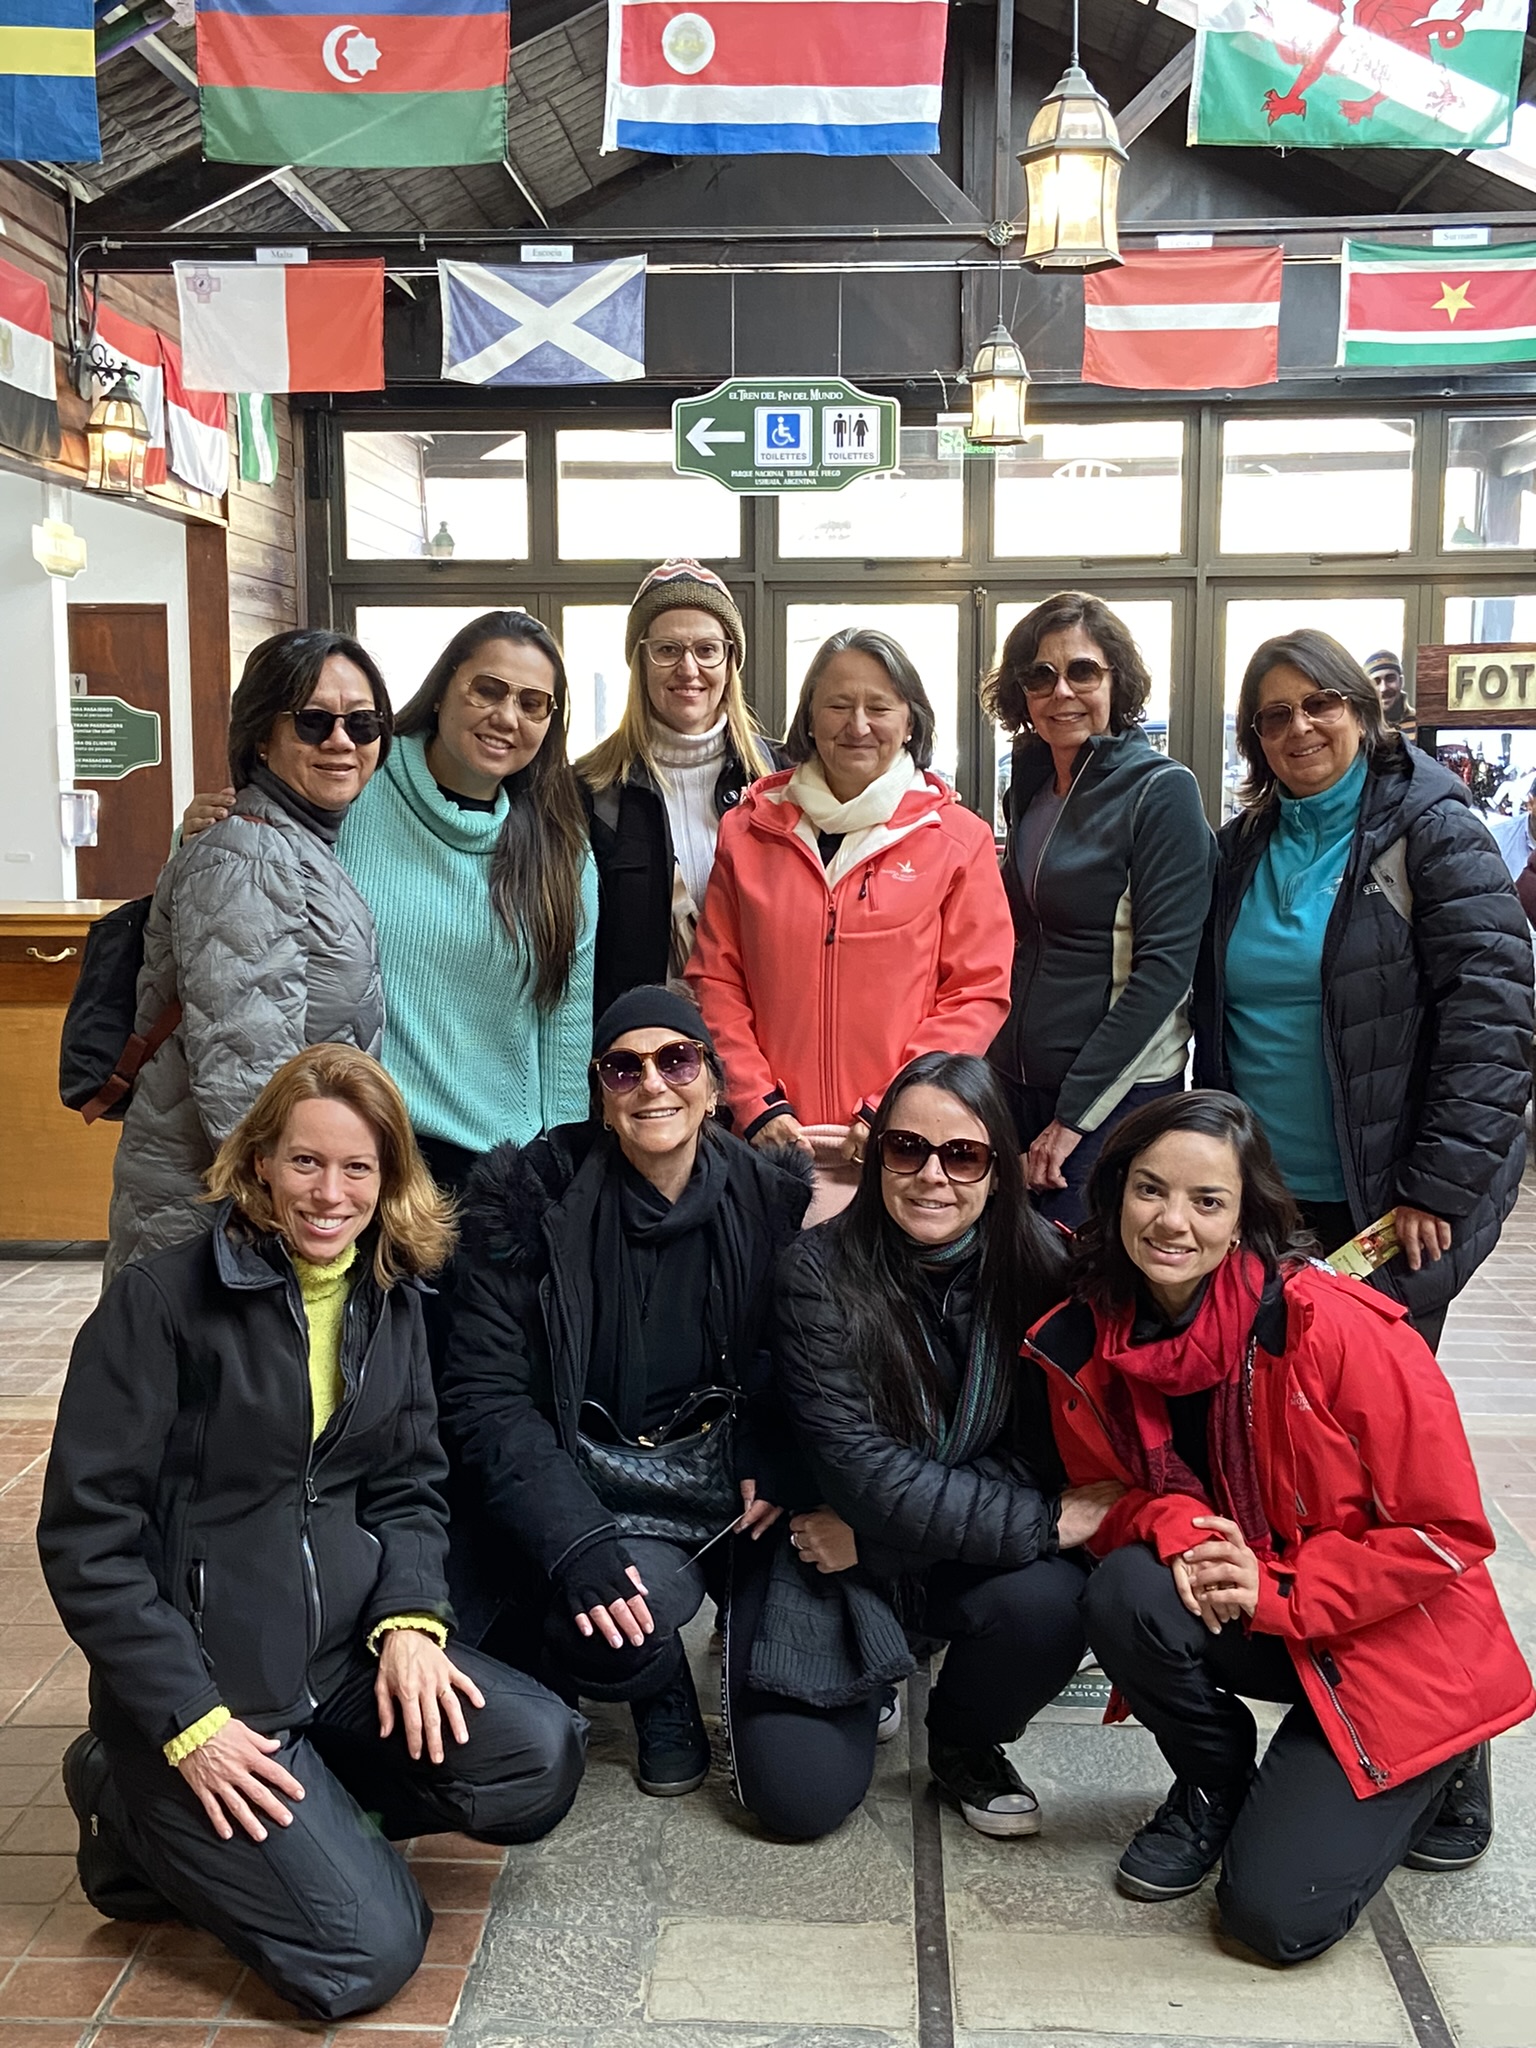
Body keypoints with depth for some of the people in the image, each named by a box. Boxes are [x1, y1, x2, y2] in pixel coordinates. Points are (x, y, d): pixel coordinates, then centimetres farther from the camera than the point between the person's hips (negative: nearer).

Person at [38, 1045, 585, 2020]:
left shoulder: (392, 1303, 6)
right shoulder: (161, 1301, -12)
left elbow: (408, 1489, 10)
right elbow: (87, 1536, -12)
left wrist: (410, 1615, -10)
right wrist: (188, 1722, -16)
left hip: (349, 1648, 6)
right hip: (202, 1674, -5)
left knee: (539, 1757, -17)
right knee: (366, 1951, -14)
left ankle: (305, 1815, 7)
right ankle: (142, 1812, 9)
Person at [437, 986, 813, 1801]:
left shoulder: (768, 1197, -4)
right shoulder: (531, 1198, -12)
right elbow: (483, 1396, -15)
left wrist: (779, 1473, -13)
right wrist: (575, 1542, -27)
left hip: (723, 1469, 3)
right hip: (587, 1477, -2)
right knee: (647, 1598, -32)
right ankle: (662, 1691, 6)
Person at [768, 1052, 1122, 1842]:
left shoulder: (1039, 1265, -13)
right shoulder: (821, 1271, -18)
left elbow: (1038, 1452, -12)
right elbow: (858, 1465, -22)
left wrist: (874, 1535, -19)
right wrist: (1040, 1522, -26)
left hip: (973, 1560, 2)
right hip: (836, 1557, -1)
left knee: (1051, 1602, -30)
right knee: (803, 1796, -14)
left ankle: (966, 1746, 5)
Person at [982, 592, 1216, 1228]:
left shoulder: (1162, 790, -9)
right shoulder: (1029, 784, 11)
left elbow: (1164, 967, -16)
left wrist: (1074, 1114, -17)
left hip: (1117, 1097, -6)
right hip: (1016, 1084, 6)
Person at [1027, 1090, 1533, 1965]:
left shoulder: (1336, 1327, -25)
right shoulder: (1085, 1341, -11)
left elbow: (1447, 1530, -17)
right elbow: (1109, 1491, 4)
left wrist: (1277, 1591, -23)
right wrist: (1174, 1530, -20)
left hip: (1399, 1640, -4)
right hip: (1248, 1623, 4)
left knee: (1276, 1913, -12)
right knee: (1125, 1592, -29)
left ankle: (1438, 1769, 18)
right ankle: (1214, 1787, 3)